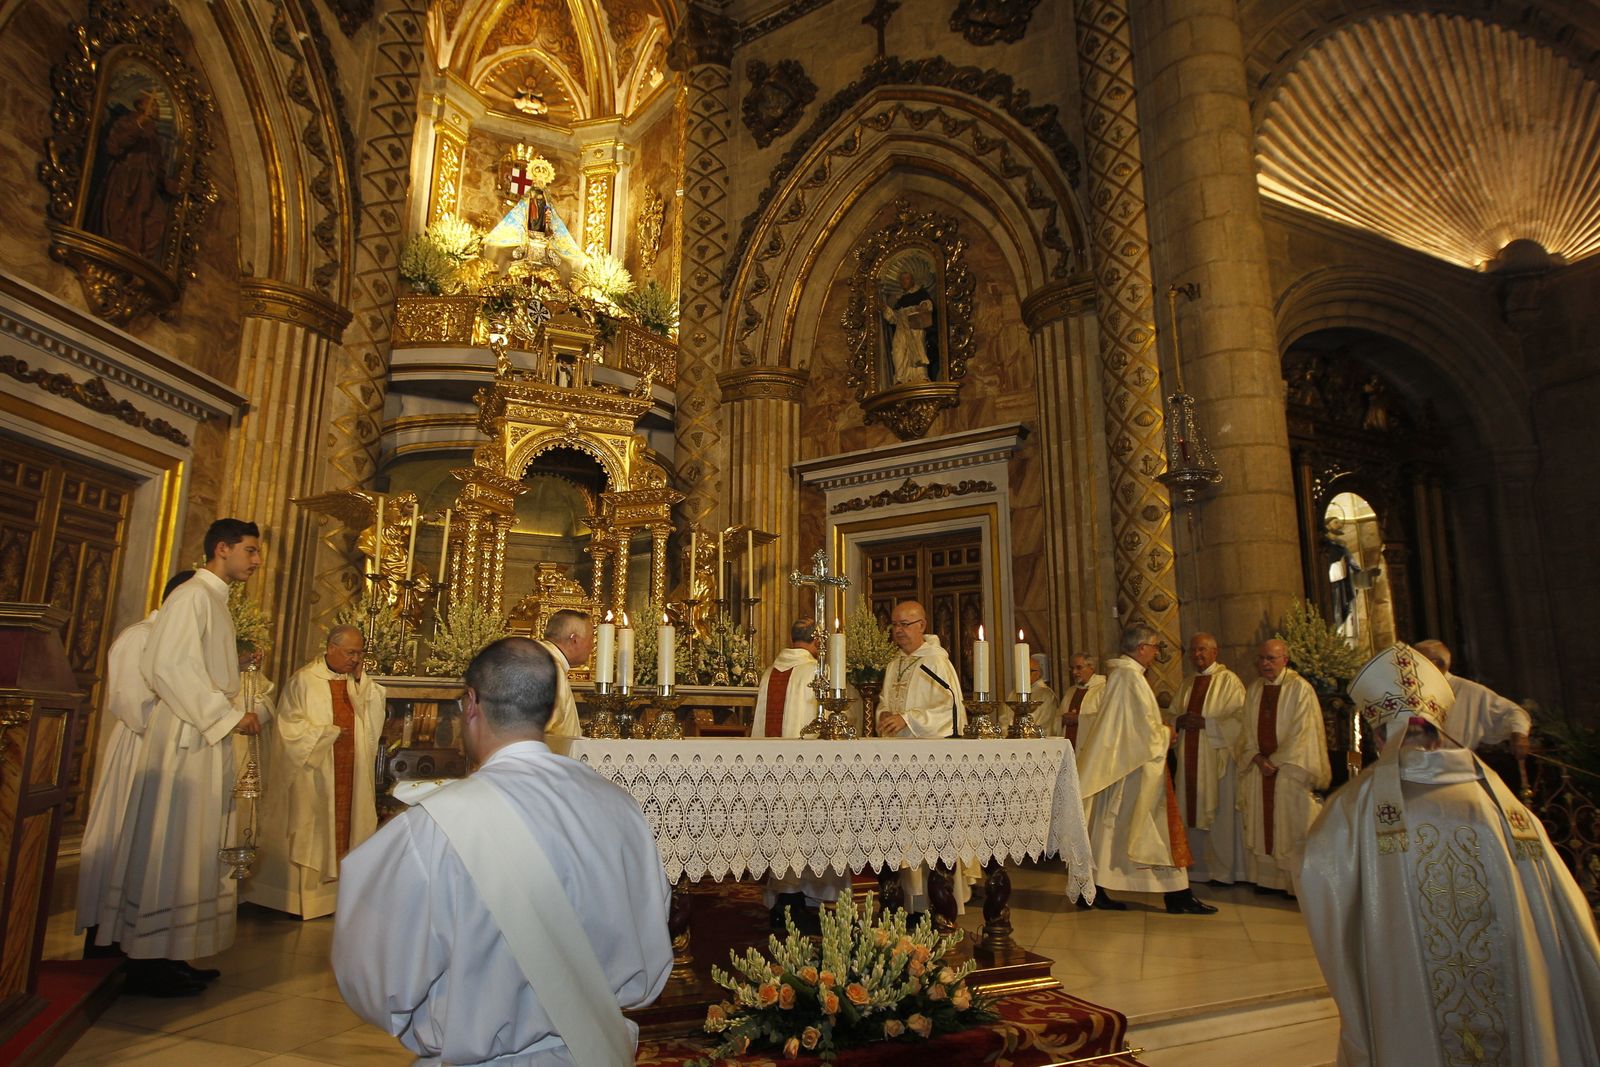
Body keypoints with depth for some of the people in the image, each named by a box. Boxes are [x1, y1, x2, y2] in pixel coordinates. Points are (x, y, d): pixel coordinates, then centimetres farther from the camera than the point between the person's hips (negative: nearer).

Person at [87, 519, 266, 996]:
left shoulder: (215, 602, 17)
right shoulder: (192, 596, -11)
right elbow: (170, 666, -20)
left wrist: (245, 710, 9)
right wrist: (228, 715, -17)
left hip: (209, 738, 9)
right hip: (184, 740, -9)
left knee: (194, 846, 11)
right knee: (169, 845, -3)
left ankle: (169, 955, 19)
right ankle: (149, 962, 5)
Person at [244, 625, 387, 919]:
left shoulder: (360, 682, 9)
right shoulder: (304, 680, -6)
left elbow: (375, 716, 0)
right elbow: (290, 724, -8)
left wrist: (361, 679, -5)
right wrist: (329, 733, -12)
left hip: (351, 774, 5)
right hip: (314, 771, -5)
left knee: (345, 827, 5)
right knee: (311, 832, 1)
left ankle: (338, 889, 12)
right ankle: (304, 894, 11)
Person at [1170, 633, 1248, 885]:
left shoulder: (1228, 680, -3)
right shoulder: (1187, 683, 16)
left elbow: (1239, 717, -11)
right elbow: (1174, 715, 19)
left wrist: (1205, 723, -18)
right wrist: (1180, 721, -3)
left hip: (1217, 757, -6)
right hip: (1190, 758, 6)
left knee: (1218, 813, -1)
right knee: (1192, 813, 6)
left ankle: (1224, 869, 10)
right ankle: (1197, 866, 15)